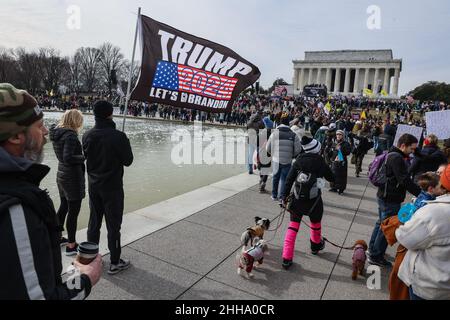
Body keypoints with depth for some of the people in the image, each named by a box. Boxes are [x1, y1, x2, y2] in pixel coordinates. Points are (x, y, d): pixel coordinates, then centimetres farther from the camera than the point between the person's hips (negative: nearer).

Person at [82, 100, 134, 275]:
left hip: (94, 185, 5)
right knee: (113, 224, 5)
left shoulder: (87, 136, -3)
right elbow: (128, 161, -11)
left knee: (94, 222, 18)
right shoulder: (118, 136, -21)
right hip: (112, 187, -5)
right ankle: (115, 262, 16)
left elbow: (87, 156, 10)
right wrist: (126, 145, 4)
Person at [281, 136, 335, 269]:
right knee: (316, 223, 25)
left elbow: (289, 180, -4)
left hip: (297, 198, 1)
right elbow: (331, 178, 5)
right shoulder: (320, 162, -8)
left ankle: (287, 258, 2)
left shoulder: (298, 161, -2)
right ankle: (316, 246, 50)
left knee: (293, 226, 7)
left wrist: (285, 197, 4)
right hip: (314, 199, -1)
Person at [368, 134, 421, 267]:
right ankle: (376, 256, 10)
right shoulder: (397, 158, -21)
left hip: (384, 196, 11)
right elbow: (405, 181, -25)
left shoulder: (392, 155, 12)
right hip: (391, 199, -11)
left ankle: (372, 249, 35)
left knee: (381, 223, 22)